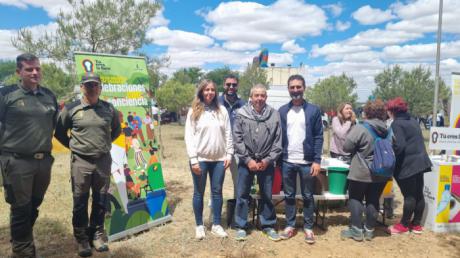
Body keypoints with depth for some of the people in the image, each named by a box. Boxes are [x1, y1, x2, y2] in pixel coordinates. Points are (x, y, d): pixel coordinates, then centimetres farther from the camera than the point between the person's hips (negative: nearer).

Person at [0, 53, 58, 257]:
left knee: (34, 206, 18)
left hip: (44, 160, 5)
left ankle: (23, 240, 38)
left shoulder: (49, 95, 8)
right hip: (17, 162, -5)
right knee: (21, 209, 4)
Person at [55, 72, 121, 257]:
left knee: (100, 201, 11)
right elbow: (59, 132, 8)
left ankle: (97, 234, 27)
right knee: (80, 202, 6)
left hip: (103, 161, 2)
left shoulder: (109, 109, 2)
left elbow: (117, 129, 19)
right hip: (81, 161, -2)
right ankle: (81, 238, 21)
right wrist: (73, 146, 5)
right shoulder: (71, 109, -4)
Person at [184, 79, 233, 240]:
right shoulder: (194, 111, -1)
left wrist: (229, 155, 1)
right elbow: (189, 136, -5)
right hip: (200, 159, -2)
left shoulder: (222, 110, 6)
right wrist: (193, 159, -11)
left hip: (219, 159, 2)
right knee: (199, 193, 8)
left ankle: (216, 225, 22)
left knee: (217, 192, 10)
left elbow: (228, 134, 7)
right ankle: (199, 226, 22)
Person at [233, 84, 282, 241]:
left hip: (266, 162, 1)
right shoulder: (242, 114, -4)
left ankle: (268, 225, 28)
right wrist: (248, 160, -10)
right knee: (242, 195, 8)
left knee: (267, 195, 12)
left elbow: (278, 141, -1)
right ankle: (241, 226, 22)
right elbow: (237, 140, -6)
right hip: (246, 162, 0)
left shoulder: (274, 115, -2)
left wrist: (268, 160, -8)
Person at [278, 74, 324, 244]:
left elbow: (318, 137, -3)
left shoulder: (313, 110, -1)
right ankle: (290, 225, 25)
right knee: (289, 195, 12)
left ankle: (308, 227, 23)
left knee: (308, 196, 10)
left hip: (307, 162, -2)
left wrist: (317, 160, -11)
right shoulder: (282, 111, 4)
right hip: (287, 162, 2)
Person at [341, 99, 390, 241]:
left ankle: (356, 230, 10)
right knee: (373, 201, 13)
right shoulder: (387, 130, 4)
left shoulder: (360, 128, -16)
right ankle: (369, 230, 21)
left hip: (361, 173, -5)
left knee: (355, 199, 7)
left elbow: (347, 147, -15)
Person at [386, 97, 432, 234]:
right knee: (418, 194, 12)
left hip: (407, 164, -9)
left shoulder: (397, 124, -14)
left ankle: (404, 225, 10)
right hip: (419, 161, 9)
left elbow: (399, 146, -22)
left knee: (409, 196, -1)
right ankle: (416, 224, 23)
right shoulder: (413, 120, 14)